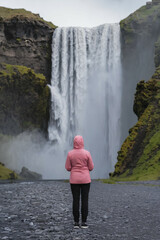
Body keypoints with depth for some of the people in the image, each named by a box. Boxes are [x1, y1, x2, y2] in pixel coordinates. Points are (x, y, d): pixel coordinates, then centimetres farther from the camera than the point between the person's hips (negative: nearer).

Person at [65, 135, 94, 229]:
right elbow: (91, 167, -3)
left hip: (74, 179, 1)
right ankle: (84, 222, 4)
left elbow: (68, 168, -1)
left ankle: (76, 223, 6)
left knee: (75, 200, 5)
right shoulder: (87, 153, -8)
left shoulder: (70, 153, -5)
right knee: (85, 200, 4)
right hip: (85, 179, -1)